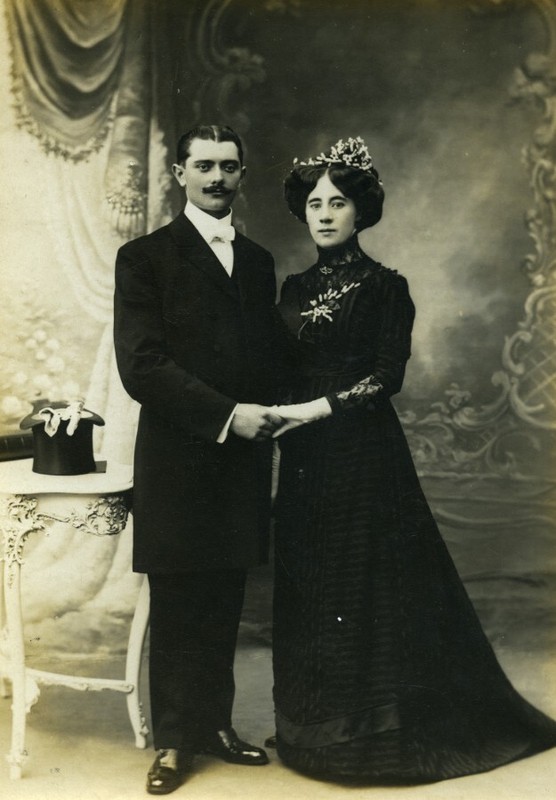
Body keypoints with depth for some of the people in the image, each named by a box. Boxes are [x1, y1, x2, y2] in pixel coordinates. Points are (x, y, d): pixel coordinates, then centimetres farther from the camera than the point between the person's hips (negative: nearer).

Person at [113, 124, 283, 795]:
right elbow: (141, 364, -13)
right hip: (178, 462, -4)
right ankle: (173, 740, 21)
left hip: (242, 461, 5)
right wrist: (226, 416, -18)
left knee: (225, 605, 12)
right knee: (176, 607, 6)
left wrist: (265, 422, -1)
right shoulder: (145, 257, -3)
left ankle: (216, 724, 28)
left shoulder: (258, 261, 15)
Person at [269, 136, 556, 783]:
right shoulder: (295, 288, 12)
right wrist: (275, 416, -5)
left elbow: (387, 376, -11)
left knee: (374, 587, 2)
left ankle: (381, 727, 18)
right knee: (307, 592, 9)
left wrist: (320, 408, -18)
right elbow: (283, 373, 12)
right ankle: (318, 724, 24)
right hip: (305, 462, 5)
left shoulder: (385, 287, -3)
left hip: (365, 456, -5)